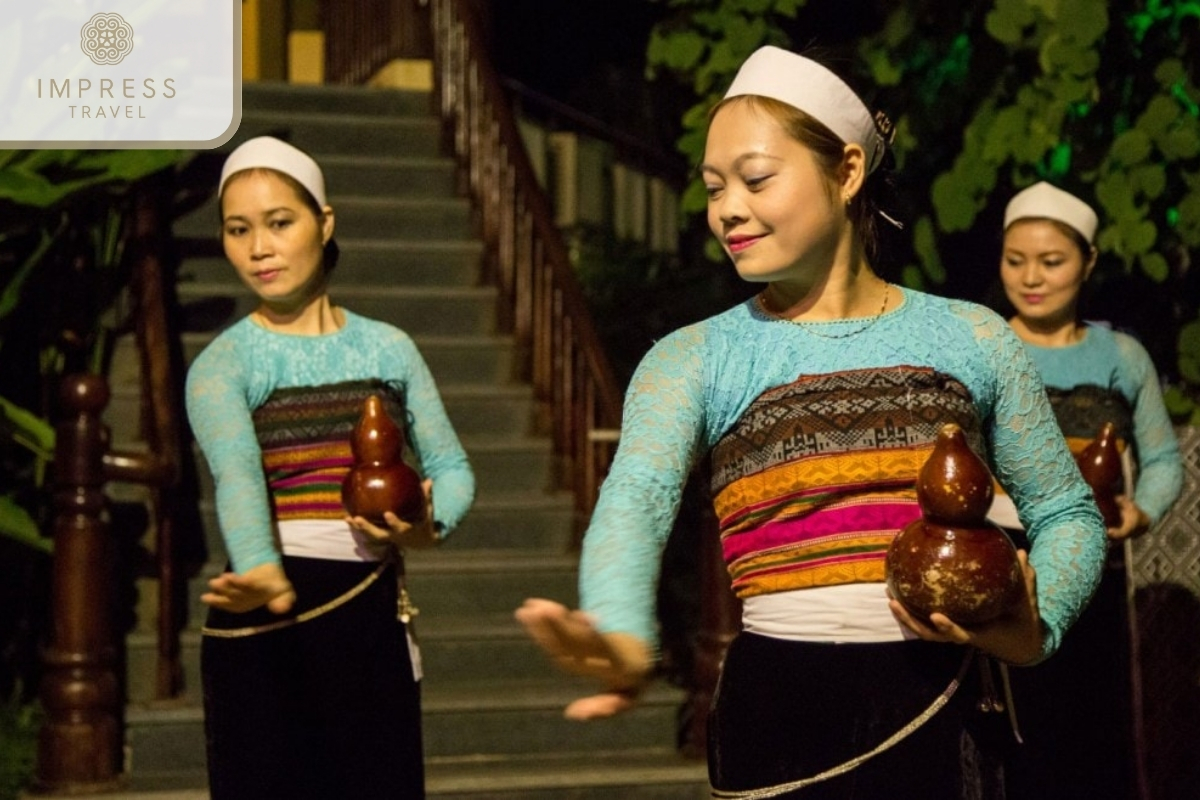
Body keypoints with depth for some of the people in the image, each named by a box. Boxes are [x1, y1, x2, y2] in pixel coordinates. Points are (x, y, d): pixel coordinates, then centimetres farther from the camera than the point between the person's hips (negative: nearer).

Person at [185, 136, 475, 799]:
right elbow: (236, 473, -21)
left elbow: (450, 465, 10)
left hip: (375, 617, 3)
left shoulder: (388, 348, 9)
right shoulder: (223, 363, -3)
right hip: (269, 622, -3)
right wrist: (263, 573, -40)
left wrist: (429, 525, -13)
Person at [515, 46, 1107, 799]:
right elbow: (636, 497, -20)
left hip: (943, 710, 1)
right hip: (778, 710, -1)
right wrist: (625, 636, -42)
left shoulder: (972, 339, 4)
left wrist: (1035, 629, -9)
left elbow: (1065, 512, 13)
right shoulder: (694, 360, 0)